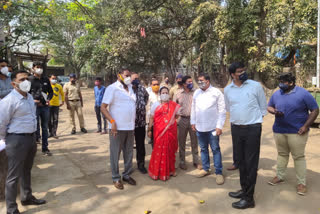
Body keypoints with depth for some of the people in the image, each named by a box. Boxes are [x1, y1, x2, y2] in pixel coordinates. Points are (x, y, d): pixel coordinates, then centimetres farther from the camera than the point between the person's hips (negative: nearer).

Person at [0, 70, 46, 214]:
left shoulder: (29, 97, 7)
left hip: (31, 137, 8)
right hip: (17, 140, -8)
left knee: (26, 171, 23)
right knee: (14, 176, 4)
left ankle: (27, 197, 42)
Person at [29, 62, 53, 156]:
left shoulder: (46, 80, 12)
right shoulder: (29, 79, -1)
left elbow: (50, 91, 18)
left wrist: (49, 99, 0)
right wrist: (32, 100, -17)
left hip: (45, 106, 4)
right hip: (35, 106, -4)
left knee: (45, 127, 8)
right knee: (36, 126, 0)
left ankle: (45, 148, 17)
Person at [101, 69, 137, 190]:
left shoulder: (130, 88, 13)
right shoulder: (112, 88, -6)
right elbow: (103, 107, -9)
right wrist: (112, 121, -20)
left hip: (130, 127, 6)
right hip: (117, 127, -6)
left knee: (129, 152, 14)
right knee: (115, 153, 4)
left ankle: (127, 175, 28)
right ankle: (116, 178, 18)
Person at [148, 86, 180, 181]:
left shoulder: (173, 105, 7)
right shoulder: (155, 105, 3)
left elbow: (177, 115, 20)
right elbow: (151, 118, 1)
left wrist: (171, 119, 6)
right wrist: (149, 130, -3)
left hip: (170, 130, 2)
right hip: (159, 131, -2)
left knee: (170, 149, 9)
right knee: (159, 150, -1)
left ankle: (170, 170, 24)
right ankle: (158, 171, 10)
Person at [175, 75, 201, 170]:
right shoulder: (179, 94, 5)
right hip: (182, 120, 1)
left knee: (194, 142, 7)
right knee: (181, 142, 9)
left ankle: (196, 161, 20)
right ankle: (182, 162, 22)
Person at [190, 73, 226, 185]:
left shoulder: (216, 92, -8)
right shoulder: (196, 93, 8)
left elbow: (222, 111, -9)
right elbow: (193, 108, 13)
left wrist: (219, 126, -13)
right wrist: (193, 122, 10)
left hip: (212, 127, -5)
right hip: (199, 127, 5)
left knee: (215, 150, 2)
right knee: (203, 149, 15)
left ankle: (219, 172, 12)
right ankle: (205, 169, 29)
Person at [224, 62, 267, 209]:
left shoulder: (256, 86, -6)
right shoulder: (227, 90, 3)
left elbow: (263, 106, 4)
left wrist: (254, 118, 8)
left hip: (252, 128, -4)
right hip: (235, 128, 4)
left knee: (251, 163, 0)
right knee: (240, 160, 15)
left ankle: (249, 198, 10)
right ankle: (244, 189, 32)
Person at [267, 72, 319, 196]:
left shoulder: (303, 94, -8)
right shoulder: (276, 94, 6)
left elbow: (315, 110, -5)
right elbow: (269, 107, 16)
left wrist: (306, 126, -13)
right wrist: (274, 111, -8)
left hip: (297, 132, -4)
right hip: (279, 130, 4)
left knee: (299, 157, 2)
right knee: (282, 154, 16)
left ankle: (301, 183, 14)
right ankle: (280, 176, 30)